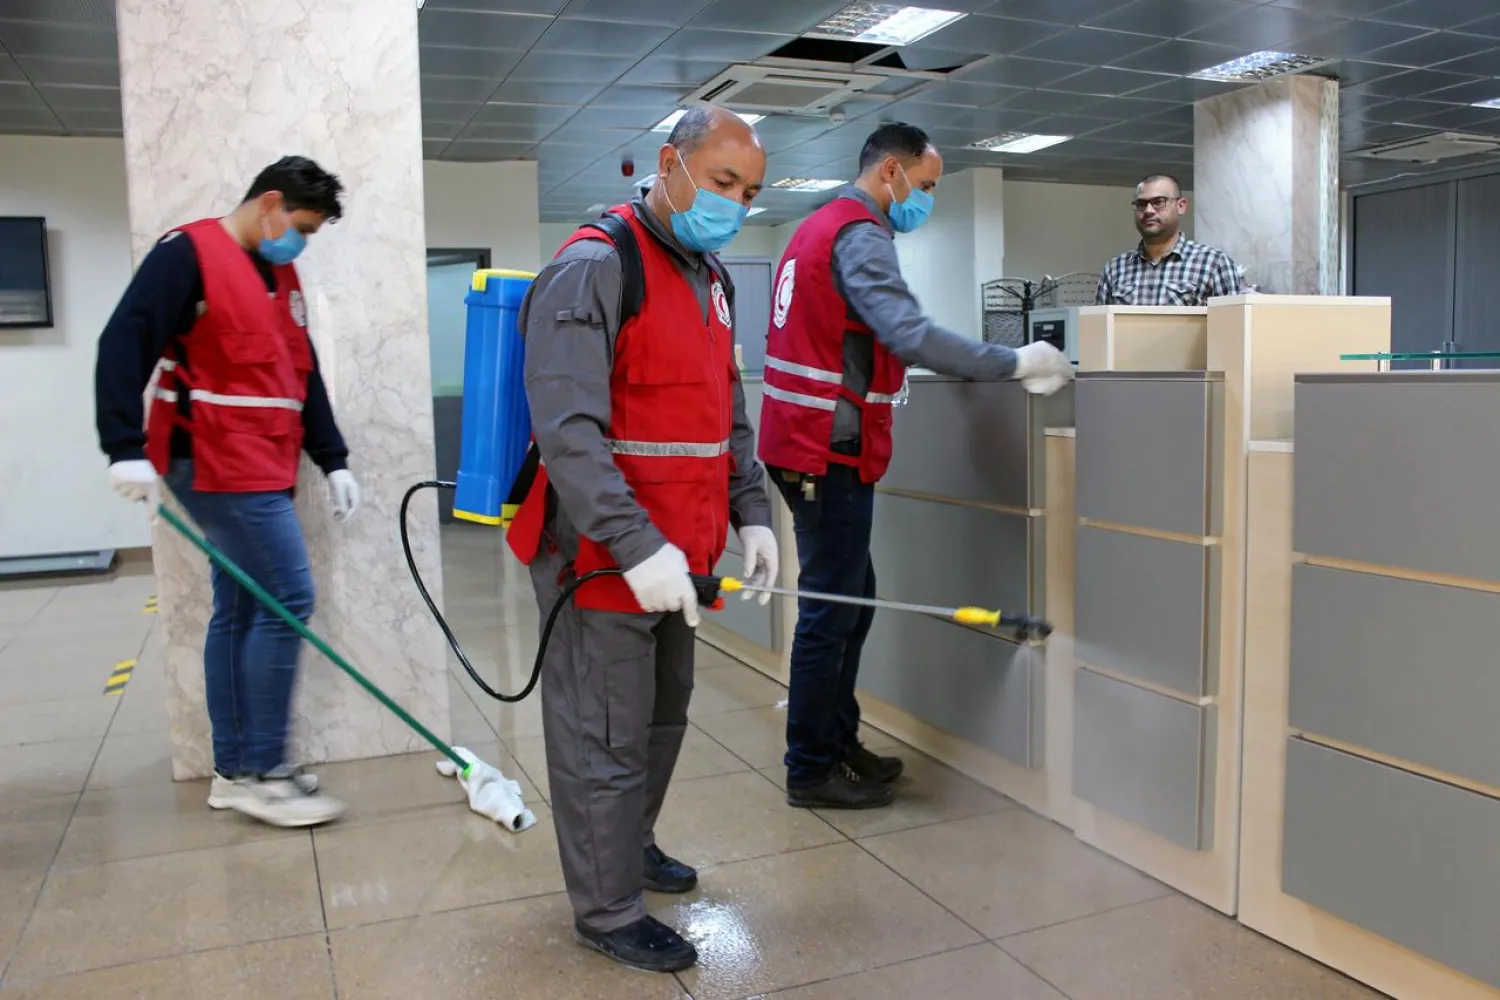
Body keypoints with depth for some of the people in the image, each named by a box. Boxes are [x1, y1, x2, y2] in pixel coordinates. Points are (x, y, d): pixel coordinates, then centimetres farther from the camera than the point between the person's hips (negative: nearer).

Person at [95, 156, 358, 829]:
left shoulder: (282, 277, 17)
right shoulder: (189, 254, -8)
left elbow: (302, 377, 20)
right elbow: (123, 345, -15)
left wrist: (332, 461, 15)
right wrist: (127, 449, -21)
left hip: (262, 469, 9)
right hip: (217, 465, -9)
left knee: (240, 609, 10)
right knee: (287, 599, -12)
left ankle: (235, 770, 17)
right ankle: (259, 772, -2)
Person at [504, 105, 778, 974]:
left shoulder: (710, 279, 14)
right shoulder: (595, 267, -14)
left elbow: (728, 418, 21)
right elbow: (567, 431, -24)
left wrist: (751, 512, 9)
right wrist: (638, 548, -28)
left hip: (675, 556, 9)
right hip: (604, 559, -9)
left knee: (664, 718, 23)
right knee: (606, 741, 4)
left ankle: (629, 843, 44)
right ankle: (609, 911, 21)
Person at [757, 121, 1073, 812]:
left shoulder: (820, 227, 19)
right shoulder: (860, 235, -13)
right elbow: (908, 333, -28)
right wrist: (1014, 364, -25)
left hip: (805, 444, 10)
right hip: (832, 451, -10)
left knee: (849, 599, 17)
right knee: (832, 610, -2)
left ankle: (837, 743, 27)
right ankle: (811, 772, 9)